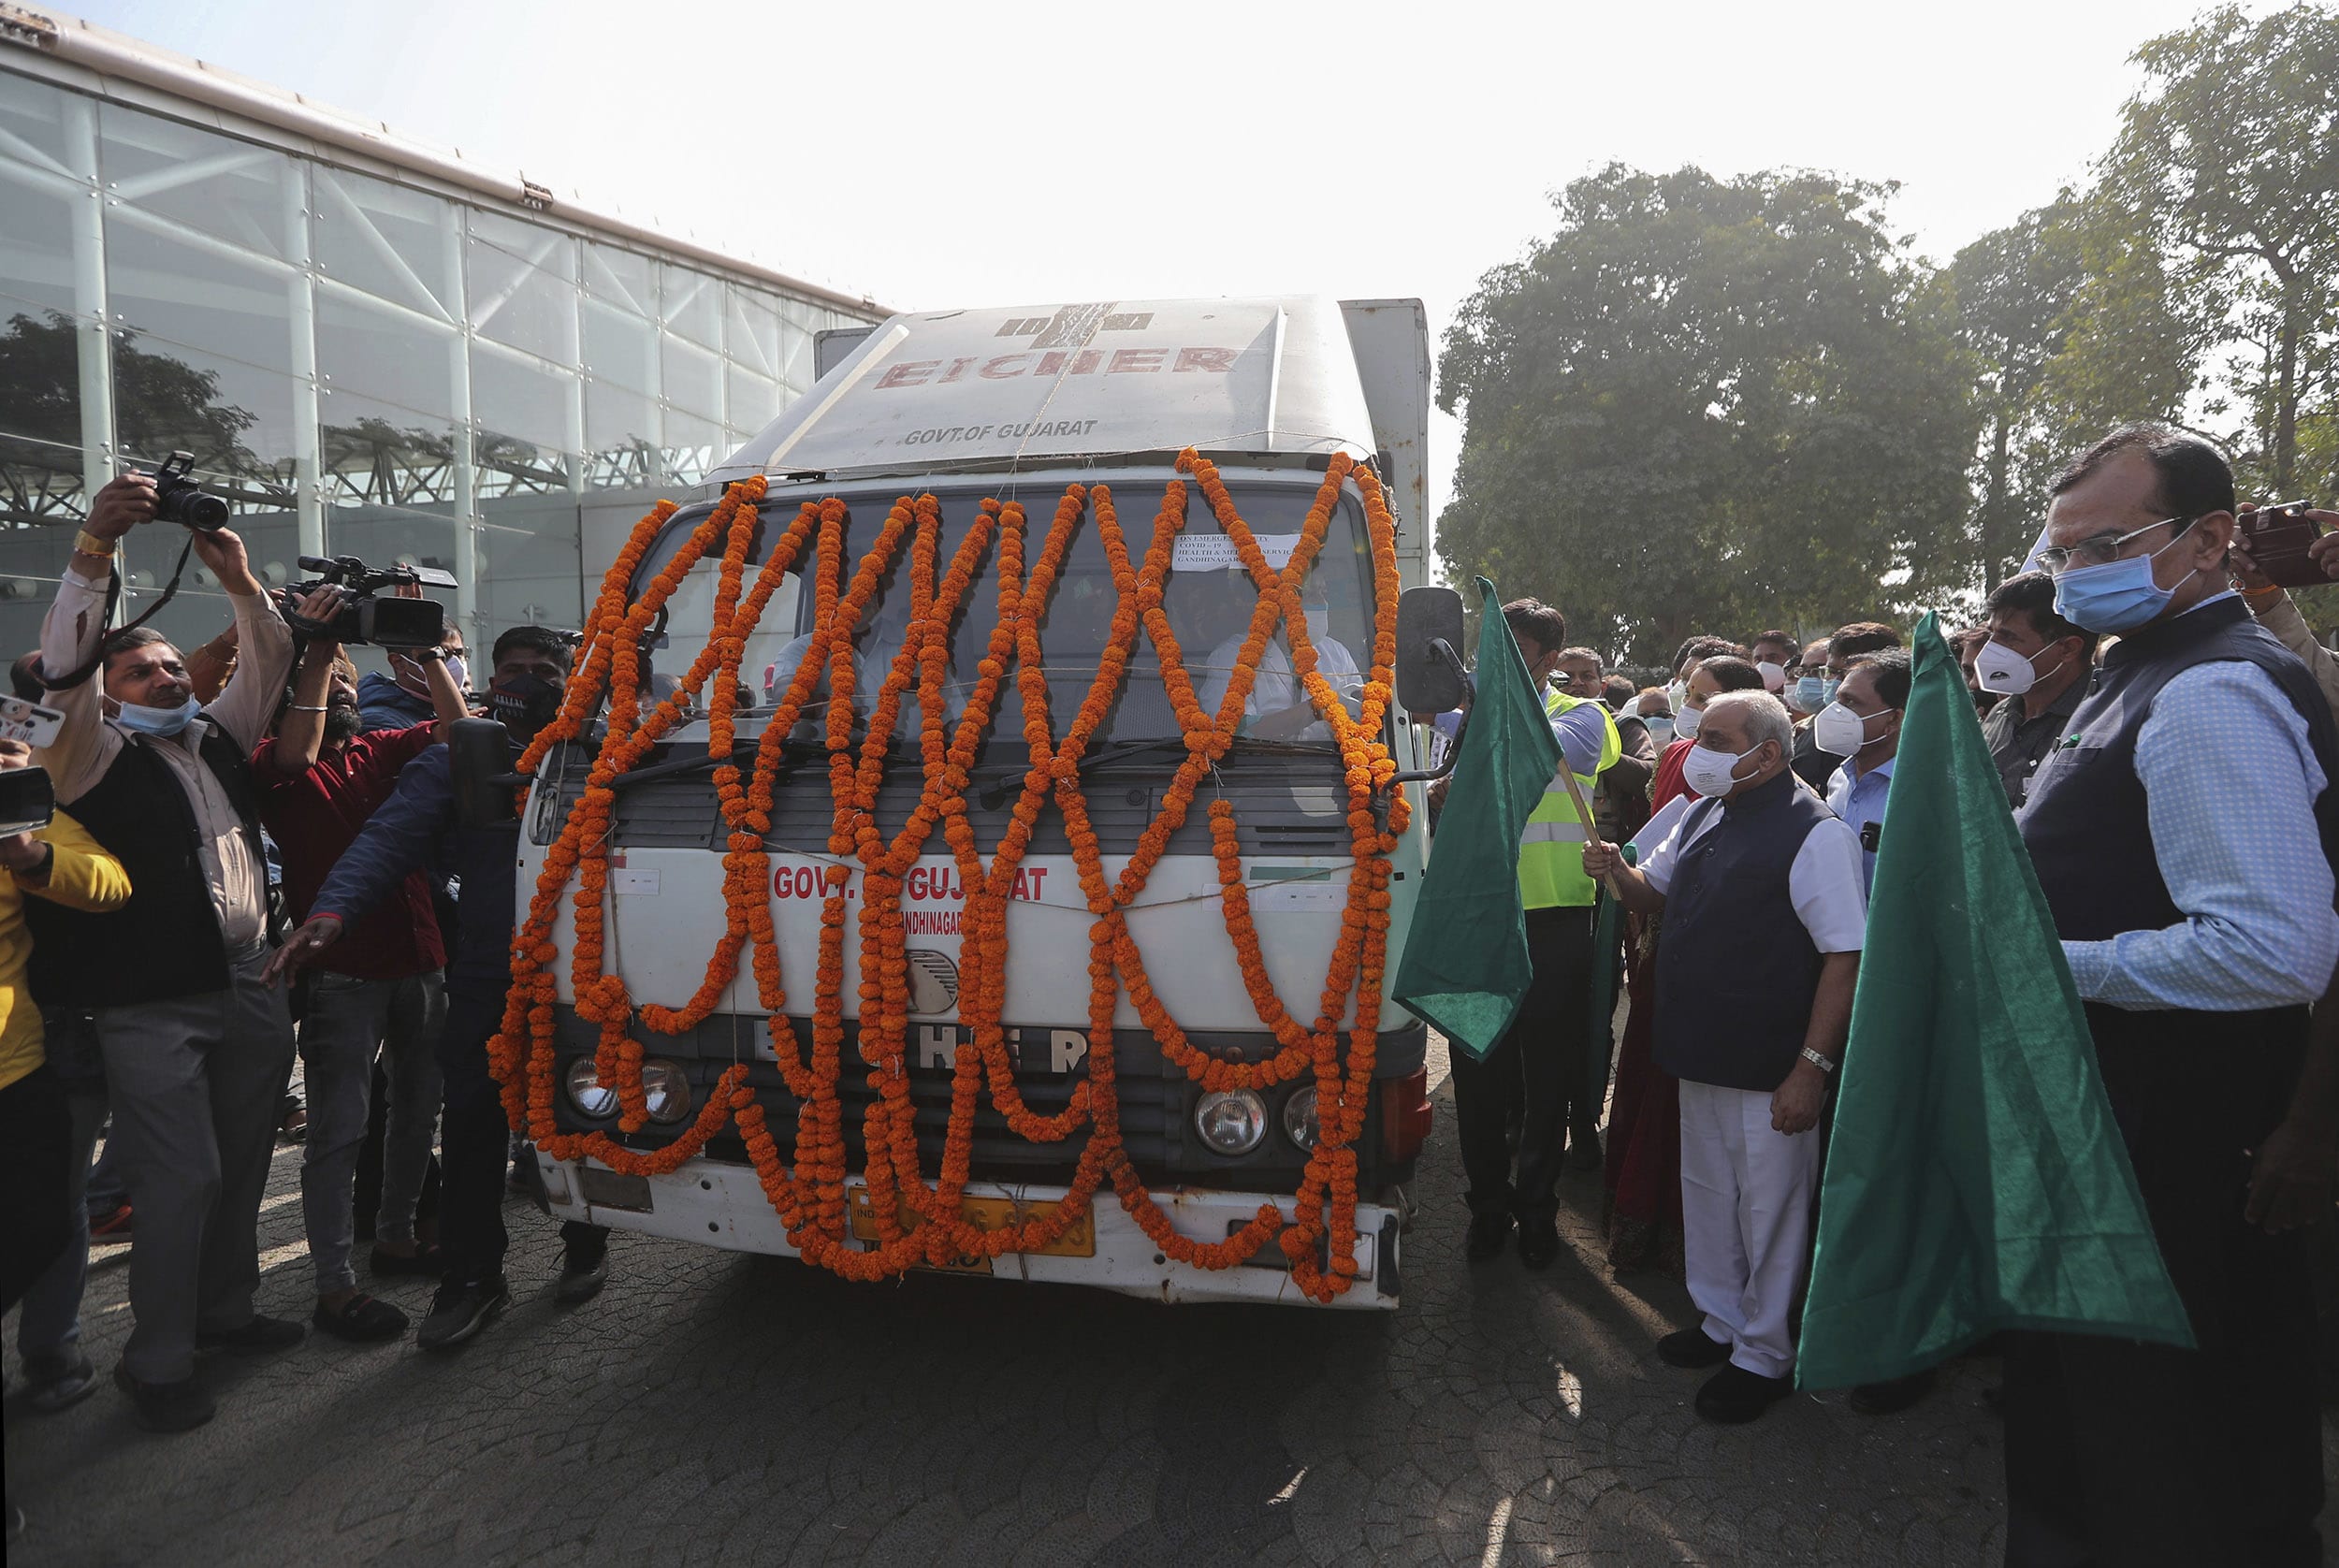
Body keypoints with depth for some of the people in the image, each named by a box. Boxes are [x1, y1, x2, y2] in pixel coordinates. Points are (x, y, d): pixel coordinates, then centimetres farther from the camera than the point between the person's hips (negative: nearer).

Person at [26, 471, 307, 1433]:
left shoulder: (217, 742, 15)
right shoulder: (96, 757, -1)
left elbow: (266, 669, 15)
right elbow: (64, 665, -14)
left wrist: (240, 581, 1)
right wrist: (94, 550, -24)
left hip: (249, 991, 6)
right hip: (154, 1007, -6)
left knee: (242, 1167, 15)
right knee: (181, 1181, -4)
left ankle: (224, 1309, 33)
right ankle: (156, 1363, 10)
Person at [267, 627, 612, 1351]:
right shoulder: (456, 760, 4)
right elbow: (389, 837, -10)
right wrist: (332, 909, -25)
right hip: (489, 981, 0)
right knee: (472, 1126, 3)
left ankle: (587, 1245, 34)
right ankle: (472, 1275, 20)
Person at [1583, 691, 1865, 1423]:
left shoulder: (1816, 834, -17)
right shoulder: (1701, 818, 9)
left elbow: (1846, 957, -20)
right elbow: (1654, 894, 22)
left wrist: (1812, 1067, -23)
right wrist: (1617, 872, -2)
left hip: (1771, 1067, -8)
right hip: (1701, 1056, 8)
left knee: (1767, 1208, 7)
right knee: (1707, 1195, 20)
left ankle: (1764, 1354, 25)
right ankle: (1722, 1322, 39)